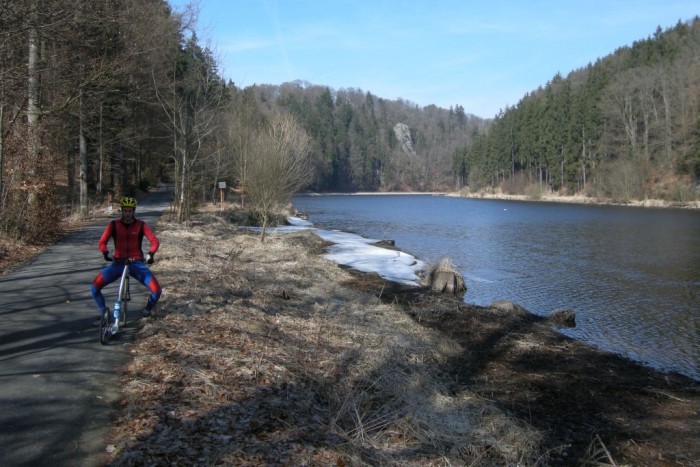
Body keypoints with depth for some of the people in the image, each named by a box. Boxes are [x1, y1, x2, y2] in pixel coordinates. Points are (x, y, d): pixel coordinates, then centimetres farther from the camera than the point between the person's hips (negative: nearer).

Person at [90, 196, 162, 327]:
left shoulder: (141, 225, -2)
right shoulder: (114, 224, -1)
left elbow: (155, 241, -10)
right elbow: (102, 242, -9)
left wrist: (150, 254, -30)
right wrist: (106, 253, -30)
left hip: (136, 263, -1)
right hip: (118, 263, 1)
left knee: (156, 290, -18)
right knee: (94, 287, -15)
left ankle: (147, 310, 16)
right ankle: (104, 313, 10)